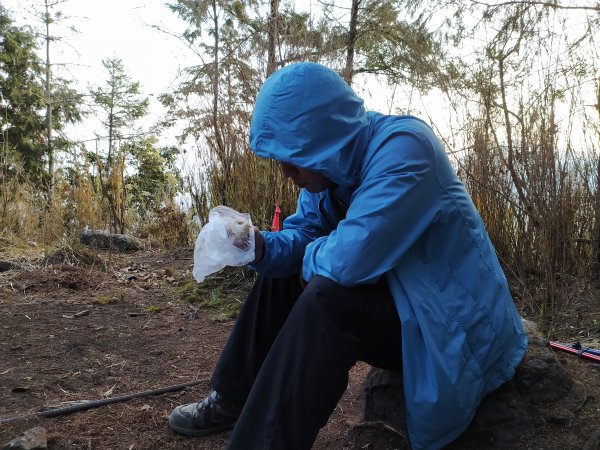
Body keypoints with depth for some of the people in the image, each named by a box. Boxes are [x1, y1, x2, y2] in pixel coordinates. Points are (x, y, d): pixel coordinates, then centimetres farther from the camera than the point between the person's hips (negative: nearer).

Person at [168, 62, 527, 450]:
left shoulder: (403, 148, -27)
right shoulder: (332, 159, 0)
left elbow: (352, 257, -36)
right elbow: (303, 233, 6)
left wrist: (311, 258, -14)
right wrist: (261, 246, -15)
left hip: (452, 323, -9)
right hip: (395, 297, 9)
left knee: (327, 297, -32)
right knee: (279, 272, 11)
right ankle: (235, 401, 19)